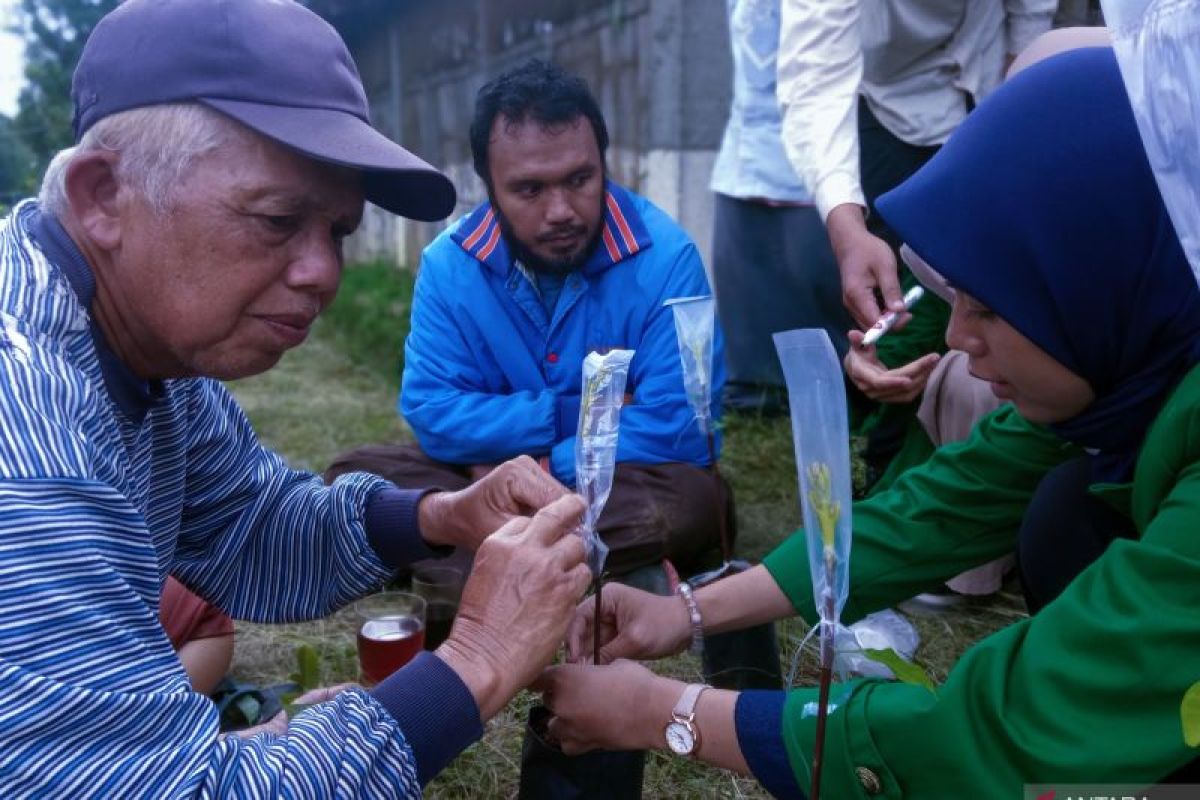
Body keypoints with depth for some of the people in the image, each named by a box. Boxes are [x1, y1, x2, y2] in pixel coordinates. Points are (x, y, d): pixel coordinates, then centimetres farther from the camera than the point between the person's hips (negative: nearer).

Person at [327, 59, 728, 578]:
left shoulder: (665, 258, -17)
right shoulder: (449, 263, -7)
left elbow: (677, 427, -22)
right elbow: (431, 413, -11)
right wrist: (563, 416, -19)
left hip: (621, 490, -2)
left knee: (689, 501, -34)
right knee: (355, 475, -15)